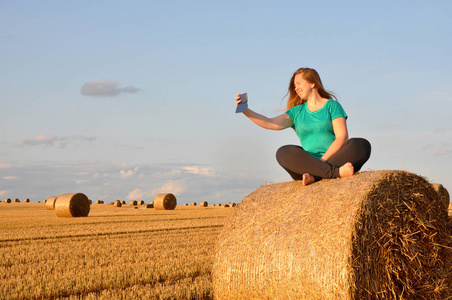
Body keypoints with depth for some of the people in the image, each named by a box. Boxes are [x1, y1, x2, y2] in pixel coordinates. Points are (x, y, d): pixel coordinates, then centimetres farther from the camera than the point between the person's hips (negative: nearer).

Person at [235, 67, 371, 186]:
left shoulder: (332, 105, 11)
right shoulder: (297, 112, 20)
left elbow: (342, 137, -2)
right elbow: (271, 124, 6)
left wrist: (322, 160, -15)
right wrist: (245, 111, -7)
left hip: (335, 157, -1)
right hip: (308, 163, 2)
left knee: (362, 145, -28)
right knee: (283, 153, -27)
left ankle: (314, 176, -39)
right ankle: (336, 172, -38)